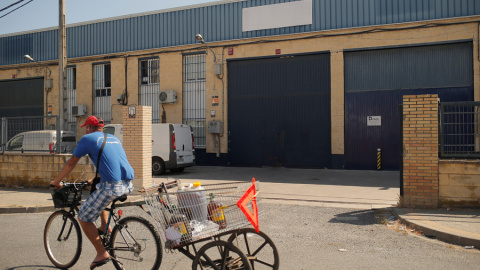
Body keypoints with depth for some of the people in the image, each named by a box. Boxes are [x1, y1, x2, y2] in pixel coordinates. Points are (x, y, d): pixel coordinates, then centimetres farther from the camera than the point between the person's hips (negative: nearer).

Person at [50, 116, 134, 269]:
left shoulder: (87, 139, 7)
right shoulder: (113, 138, 25)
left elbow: (71, 163, 12)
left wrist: (56, 181, 27)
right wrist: (94, 180, 48)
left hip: (112, 186, -7)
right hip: (128, 185, 7)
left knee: (83, 218, 10)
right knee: (99, 192, 37)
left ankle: (102, 254, 9)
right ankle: (105, 227, 29)